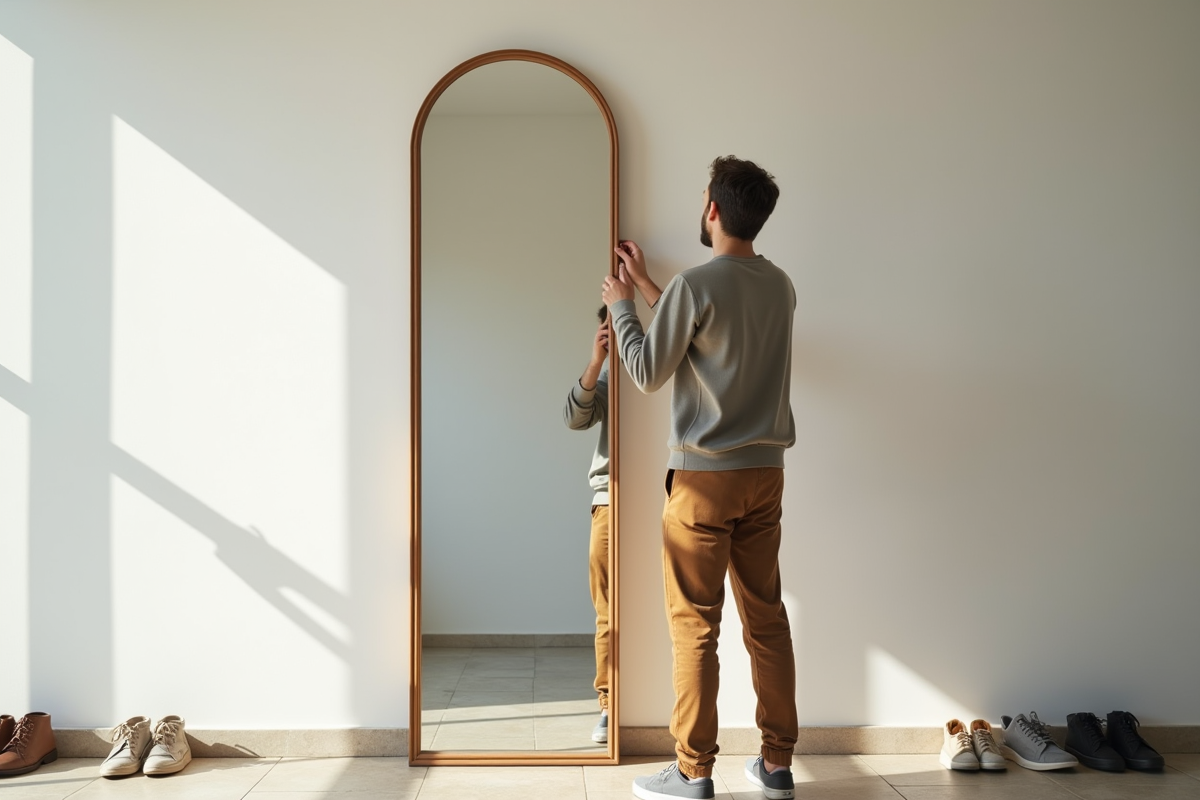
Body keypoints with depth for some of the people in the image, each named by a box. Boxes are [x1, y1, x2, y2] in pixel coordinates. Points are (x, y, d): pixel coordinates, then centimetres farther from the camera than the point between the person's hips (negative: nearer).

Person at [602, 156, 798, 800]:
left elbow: (648, 372, -7)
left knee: (694, 625, 2)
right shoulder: (781, 286, 8)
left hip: (704, 478, -6)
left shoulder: (695, 284, -14)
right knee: (767, 618, 12)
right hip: (766, 474, 7)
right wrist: (647, 287, 27)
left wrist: (620, 304, 8)